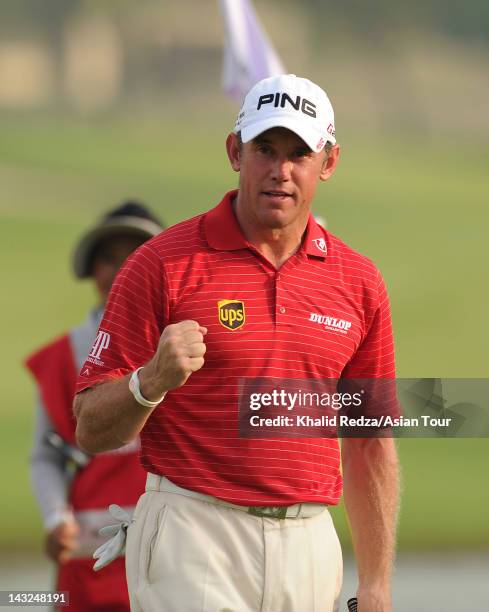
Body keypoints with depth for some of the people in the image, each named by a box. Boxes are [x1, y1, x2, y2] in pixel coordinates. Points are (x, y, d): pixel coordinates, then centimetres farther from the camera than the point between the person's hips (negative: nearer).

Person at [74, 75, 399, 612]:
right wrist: (152, 381, -24)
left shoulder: (358, 280, 10)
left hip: (309, 548, 4)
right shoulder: (164, 264, -3)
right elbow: (91, 432, -3)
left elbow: (370, 443, 16)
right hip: (193, 545, -4)